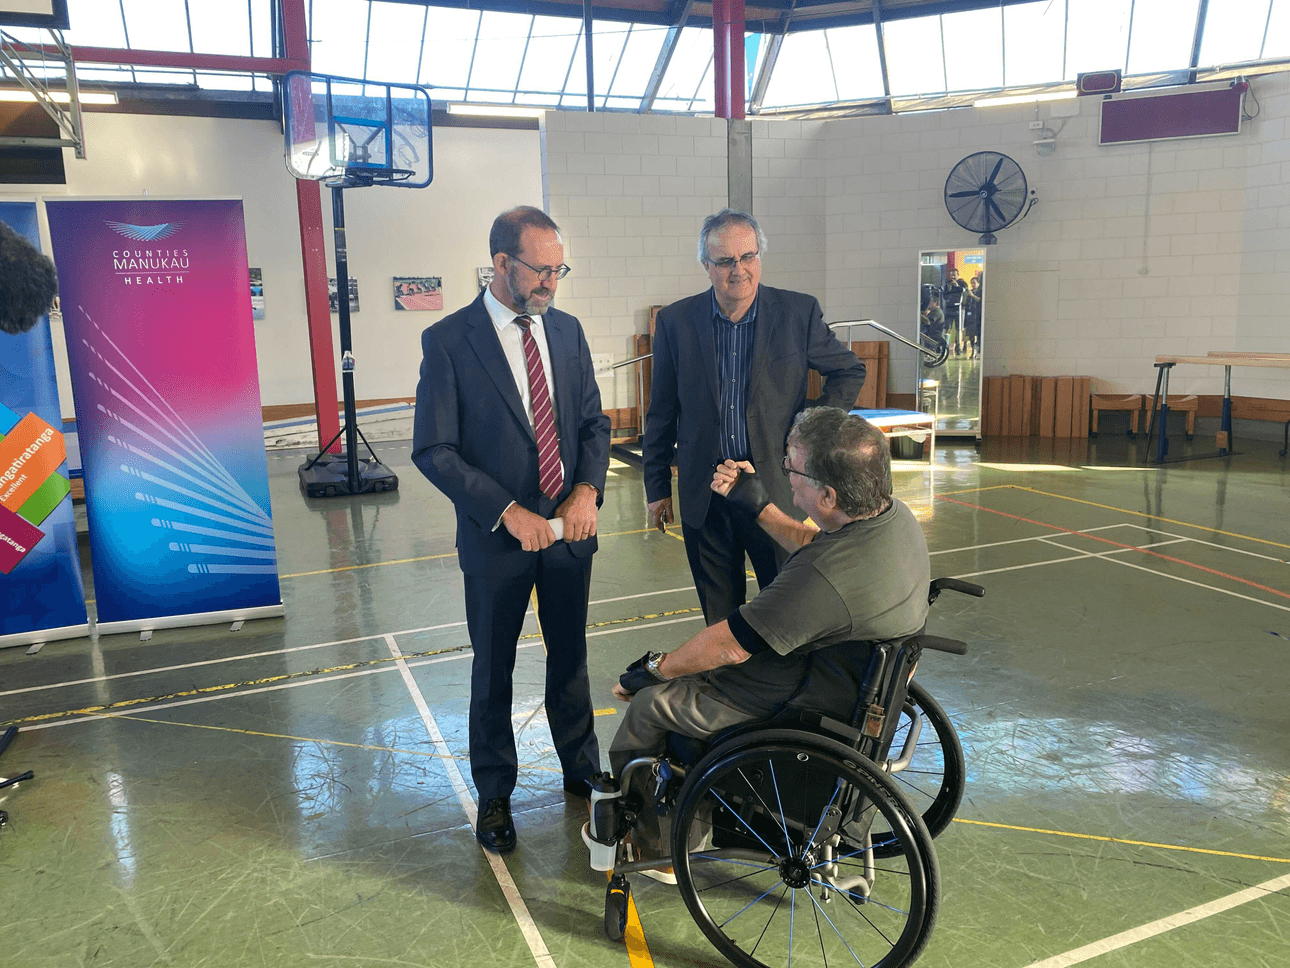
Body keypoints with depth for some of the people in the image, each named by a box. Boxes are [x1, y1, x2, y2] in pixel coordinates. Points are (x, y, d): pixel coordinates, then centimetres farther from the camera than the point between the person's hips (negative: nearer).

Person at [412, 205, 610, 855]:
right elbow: (433, 450, -14)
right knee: (493, 671, 12)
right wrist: (508, 511, -20)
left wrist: (587, 489, -10)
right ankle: (494, 794, 32)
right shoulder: (448, 341, -12)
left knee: (571, 657, 19)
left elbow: (594, 422, 8)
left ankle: (581, 771, 40)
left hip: (570, 527, 4)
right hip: (496, 535, -4)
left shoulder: (567, 331, 3)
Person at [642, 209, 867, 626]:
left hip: (775, 489, -1)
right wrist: (657, 488, 8)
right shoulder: (675, 321, 1)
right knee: (719, 616, 12)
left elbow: (849, 371, 12)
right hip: (703, 494, 1)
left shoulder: (799, 311, -2)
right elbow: (662, 413, 7)